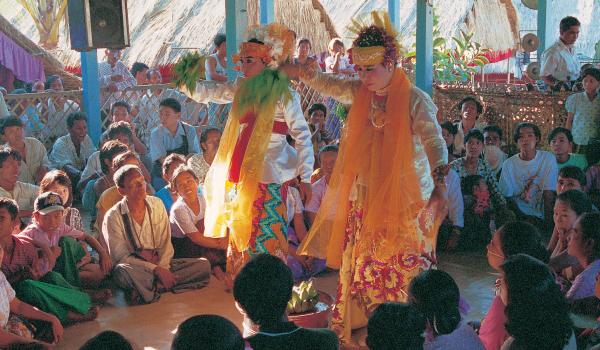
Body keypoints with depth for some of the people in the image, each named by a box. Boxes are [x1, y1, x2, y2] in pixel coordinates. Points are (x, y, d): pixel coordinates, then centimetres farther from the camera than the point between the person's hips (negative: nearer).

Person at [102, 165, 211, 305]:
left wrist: (162, 268, -17)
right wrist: (156, 270, -23)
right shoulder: (113, 216, -10)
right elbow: (120, 256, -14)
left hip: (160, 264, 5)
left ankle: (153, 287, -23)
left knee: (203, 264, -18)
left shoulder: (157, 204, 3)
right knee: (122, 271, -41)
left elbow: (166, 243, 2)